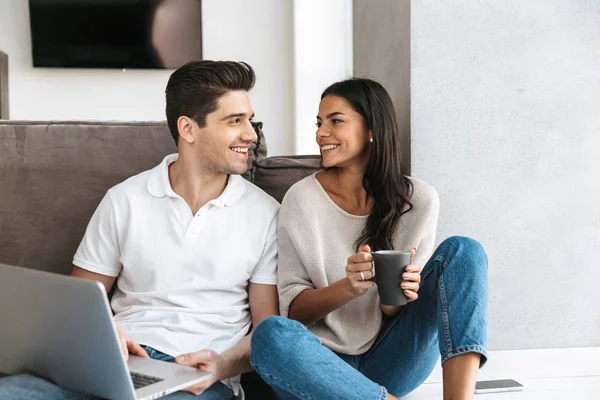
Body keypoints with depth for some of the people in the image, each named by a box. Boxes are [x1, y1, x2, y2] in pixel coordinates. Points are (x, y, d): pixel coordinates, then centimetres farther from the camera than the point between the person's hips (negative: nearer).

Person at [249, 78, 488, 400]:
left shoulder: (419, 200, 0)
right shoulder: (301, 198, -4)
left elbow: (397, 311, 4)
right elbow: (292, 308, -4)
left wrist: (398, 295, -21)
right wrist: (348, 287, -24)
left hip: (391, 361, 2)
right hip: (325, 363, -1)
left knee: (462, 250, -15)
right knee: (271, 335, -36)